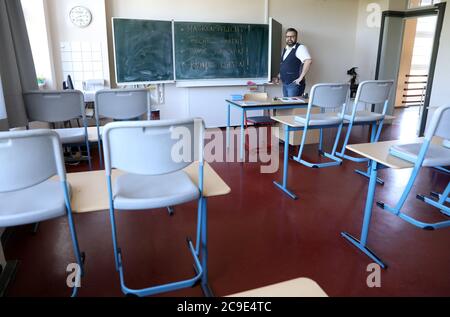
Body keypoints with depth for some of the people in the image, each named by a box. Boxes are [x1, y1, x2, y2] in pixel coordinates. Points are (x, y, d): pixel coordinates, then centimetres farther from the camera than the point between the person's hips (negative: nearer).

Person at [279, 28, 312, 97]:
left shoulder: (300, 48, -11)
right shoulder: (285, 49, 15)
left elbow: (308, 61, -26)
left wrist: (301, 78, -25)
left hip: (294, 84, -8)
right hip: (285, 84, 8)